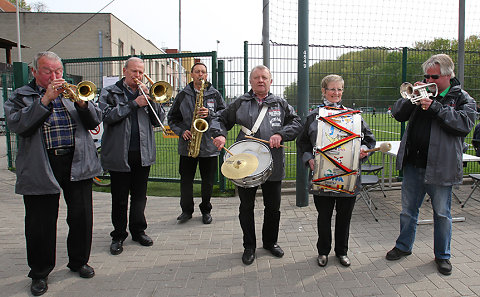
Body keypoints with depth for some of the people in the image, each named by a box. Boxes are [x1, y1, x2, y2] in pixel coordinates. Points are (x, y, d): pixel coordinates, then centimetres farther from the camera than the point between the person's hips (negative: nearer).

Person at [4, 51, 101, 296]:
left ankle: (79, 261, 29)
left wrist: (81, 102, -15)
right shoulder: (21, 96, 7)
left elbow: (95, 120, 4)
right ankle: (40, 273, 25)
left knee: (81, 216, 8)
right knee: (41, 223, 6)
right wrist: (45, 99, -17)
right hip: (40, 169, -2)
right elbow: (17, 125, -11)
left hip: (77, 164, 2)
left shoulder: (72, 92, 13)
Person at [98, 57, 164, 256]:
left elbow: (158, 119, 4)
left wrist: (149, 99, -8)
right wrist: (134, 103, -14)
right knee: (119, 199, 5)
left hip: (143, 154, 3)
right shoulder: (110, 92, 4)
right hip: (119, 155, -3)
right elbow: (108, 116, -13)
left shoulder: (146, 93, 13)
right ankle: (118, 235, 19)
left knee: (140, 196, 12)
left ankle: (138, 230, 26)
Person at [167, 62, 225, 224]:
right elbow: (172, 117, 11)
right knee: (186, 179, 6)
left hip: (209, 145, -1)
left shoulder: (215, 94, 6)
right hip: (187, 144, 1)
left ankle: (206, 210, 25)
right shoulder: (182, 95, 9)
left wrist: (210, 115, -16)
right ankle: (187, 210, 23)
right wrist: (181, 131, -5)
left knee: (208, 181, 7)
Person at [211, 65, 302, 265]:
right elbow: (220, 119, 9)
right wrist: (219, 134, -11)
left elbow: (297, 123, 2)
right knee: (246, 207, 9)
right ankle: (249, 246, 26)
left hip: (273, 164, 1)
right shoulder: (240, 103, 6)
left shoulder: (280, 104, 8)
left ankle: (270, 241, 35)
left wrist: (281, 135, -15)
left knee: (273, 206, 13)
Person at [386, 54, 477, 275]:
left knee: (442, 213, 10)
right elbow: (398, 114, 6)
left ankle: (442, 255, 27)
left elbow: (465, 124, -15)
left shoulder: (462, 98, 2)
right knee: (408, 210, 14)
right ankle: (403, 246, 31)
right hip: (413, 164, 3)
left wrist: (435, 107, -21)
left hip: (439, 167, -3)